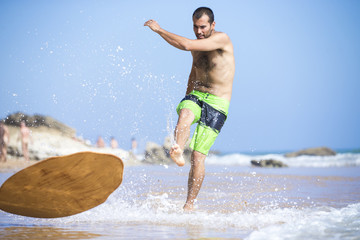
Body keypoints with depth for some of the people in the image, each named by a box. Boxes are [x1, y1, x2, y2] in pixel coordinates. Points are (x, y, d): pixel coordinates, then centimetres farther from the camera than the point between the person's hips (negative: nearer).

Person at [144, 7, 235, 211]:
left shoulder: (222, 39, -12)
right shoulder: (198, 46, 12)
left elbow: (186, 45, -23)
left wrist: (159, 29, -14)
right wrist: (187, 100, 32)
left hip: (217, 104, -5)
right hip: (196, 96, 5)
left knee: (198, 156, -10)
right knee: (185, 113, -35)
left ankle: (190, 204, 1)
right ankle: (178, 152, -61)